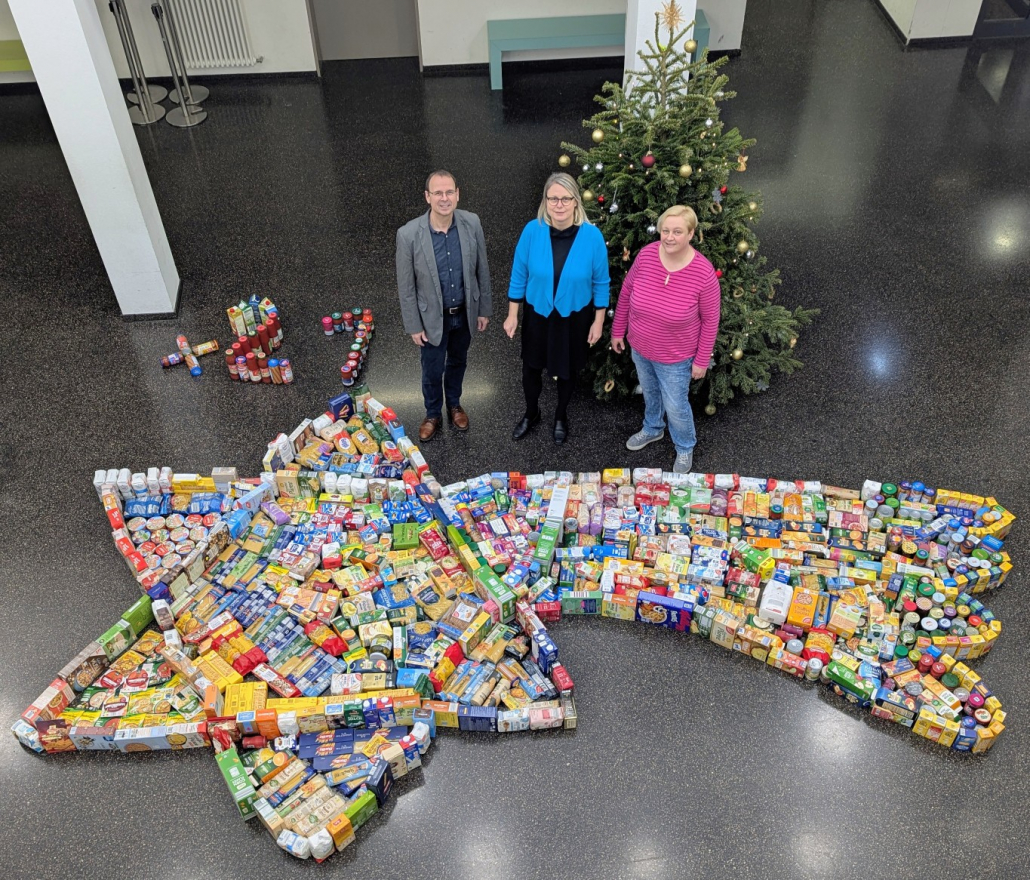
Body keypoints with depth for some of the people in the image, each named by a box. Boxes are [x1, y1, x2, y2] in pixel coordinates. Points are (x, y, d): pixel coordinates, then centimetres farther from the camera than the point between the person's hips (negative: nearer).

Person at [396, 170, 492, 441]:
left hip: (465, 312, 3)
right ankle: (433, 414, 43)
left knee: (458, 362, 25)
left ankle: (454, 404, 52)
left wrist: (484, 309, 3)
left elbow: (481, 269, -2)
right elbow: (406, 286, -13)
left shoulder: (472, 223, -16)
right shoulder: (408, 234, -24)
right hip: (432, 317, -3)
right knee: (432, 370, 16)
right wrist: (413, 325, -8)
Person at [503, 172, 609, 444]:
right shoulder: (532, 230, -17)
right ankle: (531, 412, 47)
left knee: (567, 369, 20)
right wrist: (512, 315, -2)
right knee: (531, 366, 19)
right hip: (537, 314, 1)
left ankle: (561, 416, 47)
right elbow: (519, 275, -6)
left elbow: (600, 282, -8)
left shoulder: (592, 236, -20)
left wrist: (598, 321, -4)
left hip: (574, 317, -1)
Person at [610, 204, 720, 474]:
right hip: (640, 348, 4)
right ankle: (653, 429, 58)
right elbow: (626, 292, -2)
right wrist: (618, 330, 5)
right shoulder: (646, 254, -18)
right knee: (649, 392, 29)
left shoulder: (704, 273, -27)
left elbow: (710, 320, -14)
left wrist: (701, 360, -8)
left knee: (675, 406, 15)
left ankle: (685, 447, 44)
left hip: (675, 357, -4)